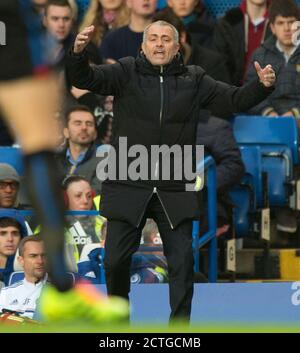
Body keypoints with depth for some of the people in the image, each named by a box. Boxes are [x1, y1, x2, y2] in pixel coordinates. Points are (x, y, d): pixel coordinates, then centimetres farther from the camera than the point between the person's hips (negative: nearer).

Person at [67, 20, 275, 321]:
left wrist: (262, 86, -14)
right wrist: (78, 53, -31)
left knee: (182, 261, 1)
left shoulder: (194, 81, 5)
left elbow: (234, 100, 4)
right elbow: (85, 79, -10)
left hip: (174, 192, 1)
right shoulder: (125, 73, 0)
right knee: (116, 259, 5)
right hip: (128, 188, -1)